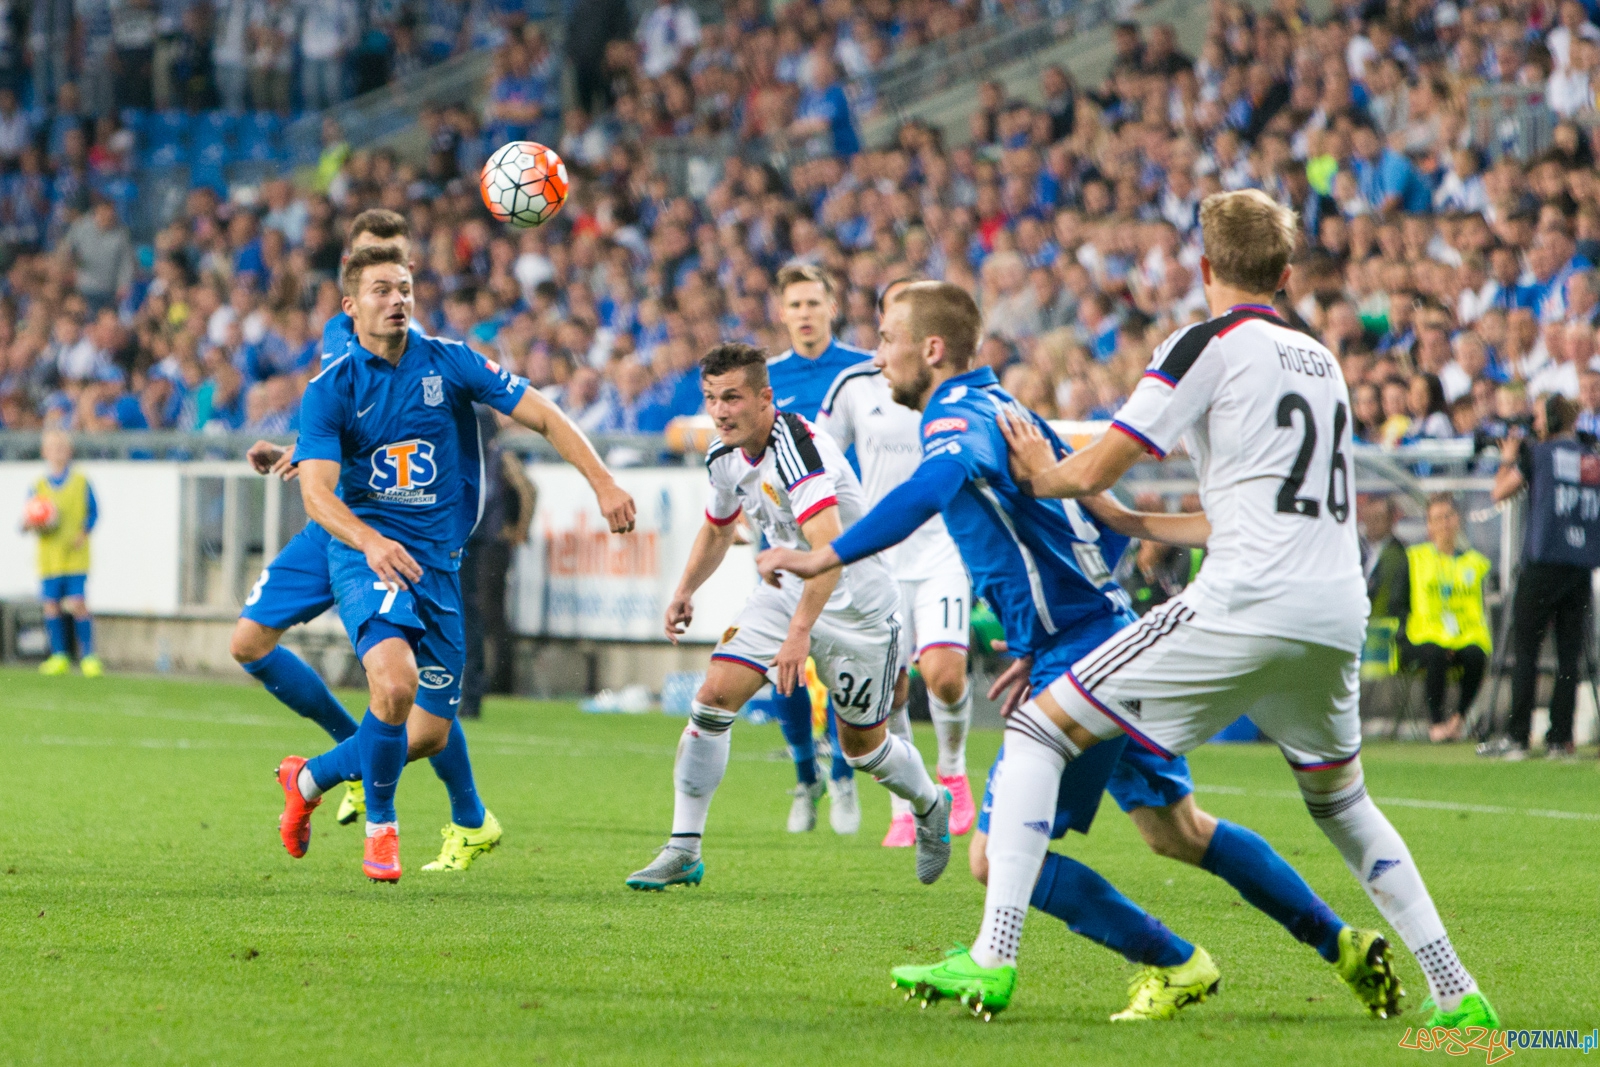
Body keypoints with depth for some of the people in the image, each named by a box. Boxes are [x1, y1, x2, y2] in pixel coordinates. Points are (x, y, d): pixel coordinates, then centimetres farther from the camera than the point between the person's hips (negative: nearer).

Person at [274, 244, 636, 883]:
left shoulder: (450, 363, 3)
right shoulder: (329, 390, -5)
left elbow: (542, 416, 3)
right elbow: (316, 492, -16)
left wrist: (603, 483, -10)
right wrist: (370, 541, -35)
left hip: (438, 563, 4)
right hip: (365, 552, -4)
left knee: (430, 733, 5)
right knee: (396, 681, -31)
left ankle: (310, 779, 31)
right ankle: (380, 826, -8)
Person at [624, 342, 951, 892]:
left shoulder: (797, 448, -31)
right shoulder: (725, 455, -4)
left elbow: (829, 547, -43)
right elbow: (717, 529, 18)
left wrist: (800, 631, -51)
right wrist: (685, 591, 4)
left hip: (855, 603, -6)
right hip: (786, 590, 6)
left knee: (862, 745, 7)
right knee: (715, 695, -13)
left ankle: (932, 808, 40)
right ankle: (683, 850, -7)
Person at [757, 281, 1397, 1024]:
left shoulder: (956, 417, -13)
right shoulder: (1001, 409, 16)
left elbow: (931, 489, -38)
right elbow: (1106, 522, 23)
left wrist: (824, 558, -41)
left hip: (1074, 658, -10)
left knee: (998, 857, -5)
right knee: (1178, 830, 22)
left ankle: (1176, 967, 2)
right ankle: (1343, 945, 26)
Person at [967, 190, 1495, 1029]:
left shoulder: (1211, 344, 1)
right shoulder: (1320, 359, 22)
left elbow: (1092, 473, -3)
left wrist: (1042, 476, 21)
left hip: (1246, 605, -6)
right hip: (1340, 614, 6)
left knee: (1037, 732, 1)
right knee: (1340, 802, 30)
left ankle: (993, 958, -10)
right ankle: (1455, 991, 20)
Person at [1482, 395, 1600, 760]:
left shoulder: (1540, 453, -3)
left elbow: (1500, 492, 0)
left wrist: (1508, 458, 19)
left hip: (1545, 563, -5)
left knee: (1525, 649, 0)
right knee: (1569, 654, 7)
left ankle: (1517, 738, -4)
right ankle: (1560, 739, 3)